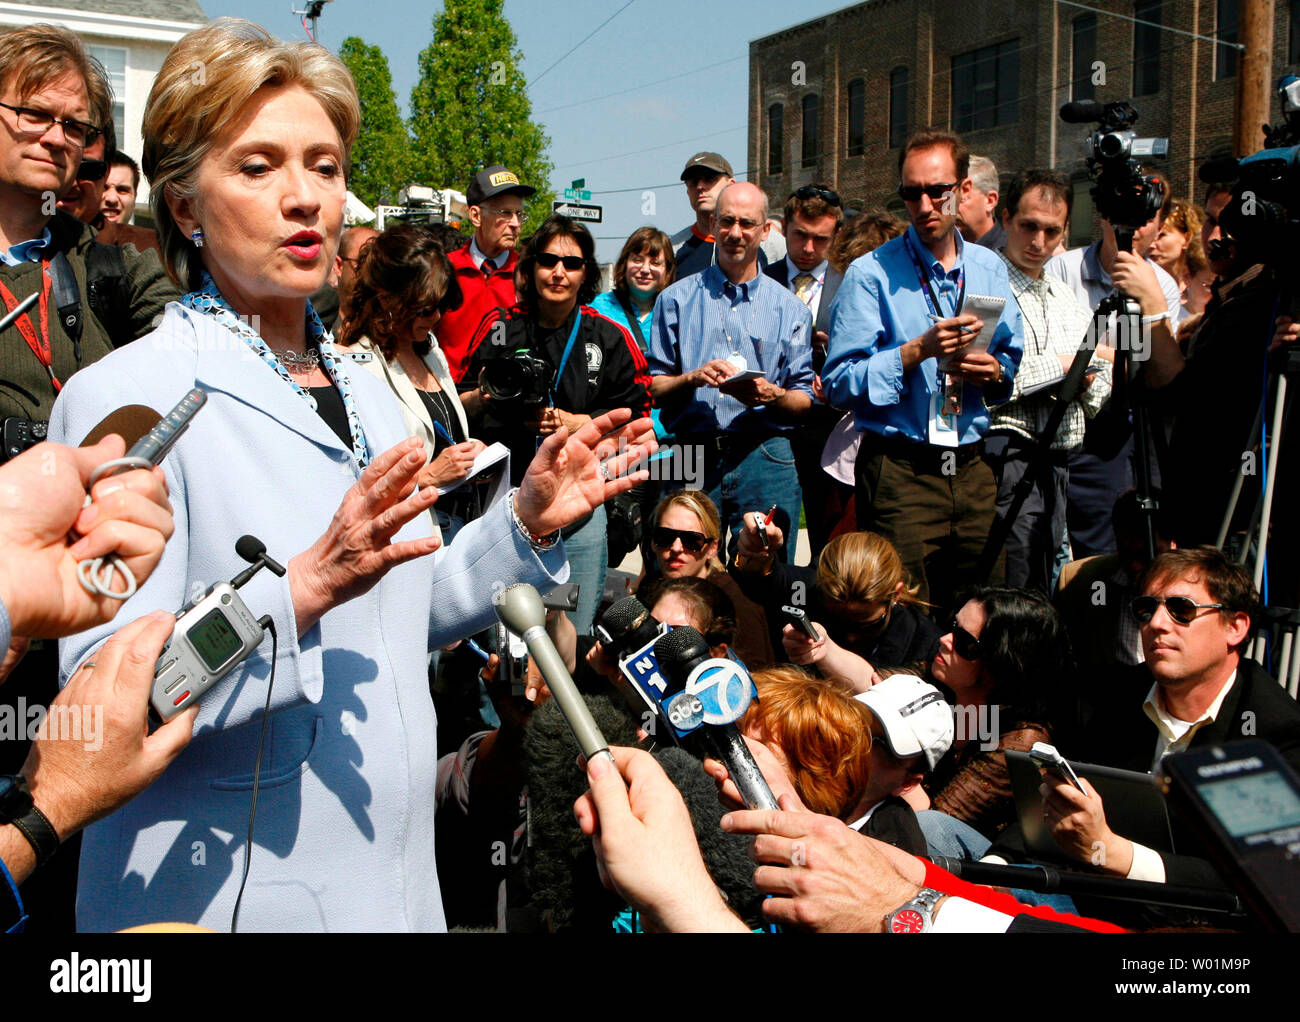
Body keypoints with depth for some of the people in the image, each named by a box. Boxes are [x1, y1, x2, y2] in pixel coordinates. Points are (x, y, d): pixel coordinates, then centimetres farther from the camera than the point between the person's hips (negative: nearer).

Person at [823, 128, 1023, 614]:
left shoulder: (990, 269, 14)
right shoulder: (871, 274, -1)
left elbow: (1015, 361, 20)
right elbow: (840, 383, -8)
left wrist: (994, 373, -3)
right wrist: (917, 351, -18)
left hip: (975, 468, 4)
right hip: (899, 471, -4)